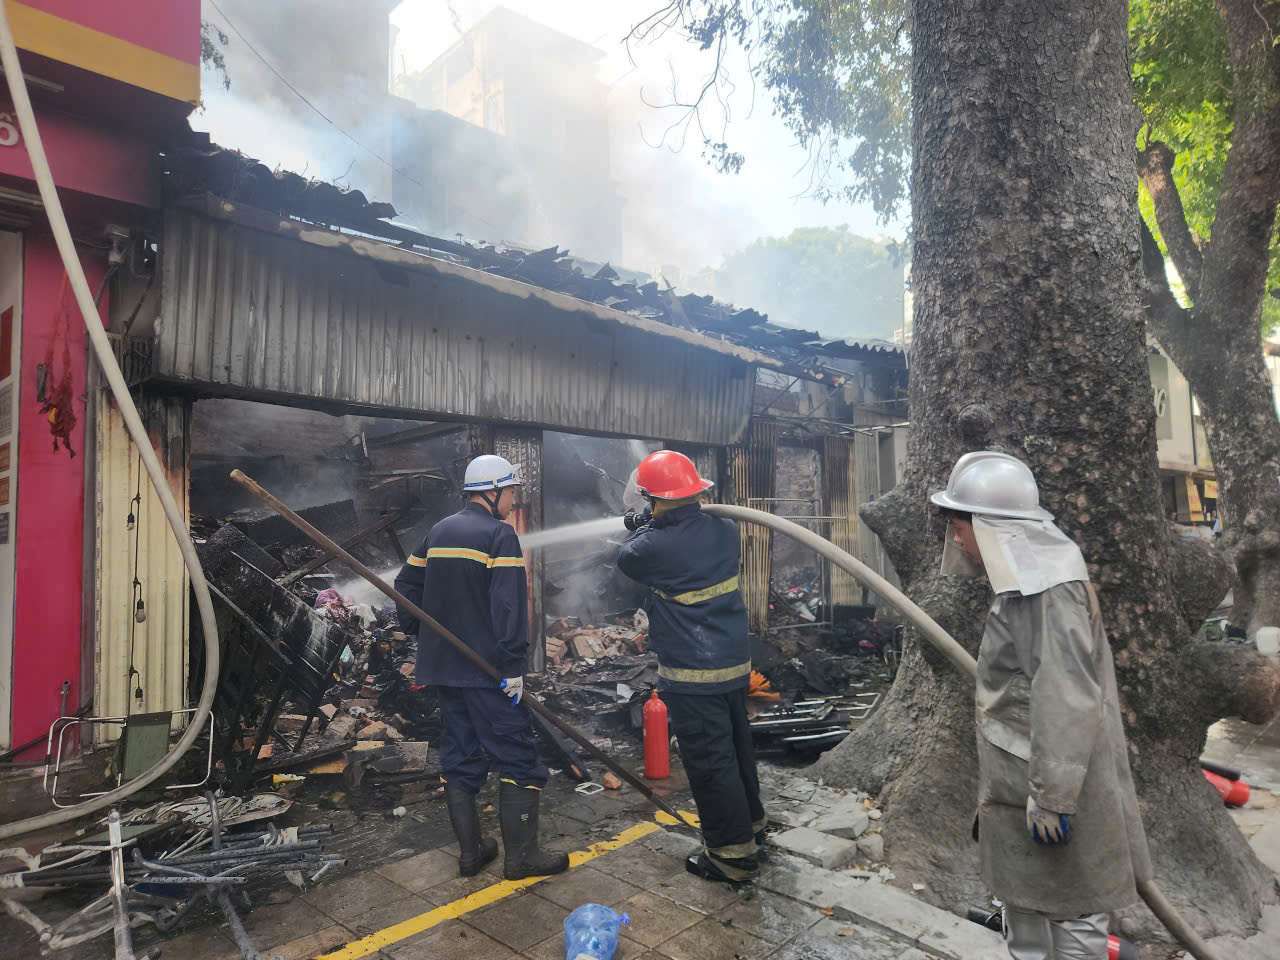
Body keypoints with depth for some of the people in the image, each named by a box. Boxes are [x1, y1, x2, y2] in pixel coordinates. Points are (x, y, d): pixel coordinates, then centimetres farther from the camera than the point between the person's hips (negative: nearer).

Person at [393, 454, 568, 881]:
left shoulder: (439, 531, 12)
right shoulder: (499, 534, -12)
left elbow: (407, 584, 17)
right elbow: (510, 605, -21)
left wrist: (419, 633, 24)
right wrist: (514, 666, -18)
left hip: (442, 666, 8)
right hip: (486, 670, -8)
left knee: (460, 757, 15)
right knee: (517, 756, 2)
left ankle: (470, 851, 23)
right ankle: (520, 856, 7)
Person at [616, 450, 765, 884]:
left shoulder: (656, 547, -21)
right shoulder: (724, 531, -3)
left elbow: (626, 558, 2)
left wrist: (645, 527, 16)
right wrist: (654, 527, 24)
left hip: (693, 676, -7)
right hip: (736, 664, 7)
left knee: (709, 762, 5)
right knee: (737, 747, 23)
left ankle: (733, 855, 17)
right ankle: (750, 822, 43)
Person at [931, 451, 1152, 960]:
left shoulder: (1049, 589, -22)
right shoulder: (1025, 578, 8)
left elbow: (1067, 701, -26)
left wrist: (1052, 798, -24)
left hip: (1052, 787, -9)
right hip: (1020, 783, 9)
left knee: (1072, 910, 9)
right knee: (1022, 897, 23)